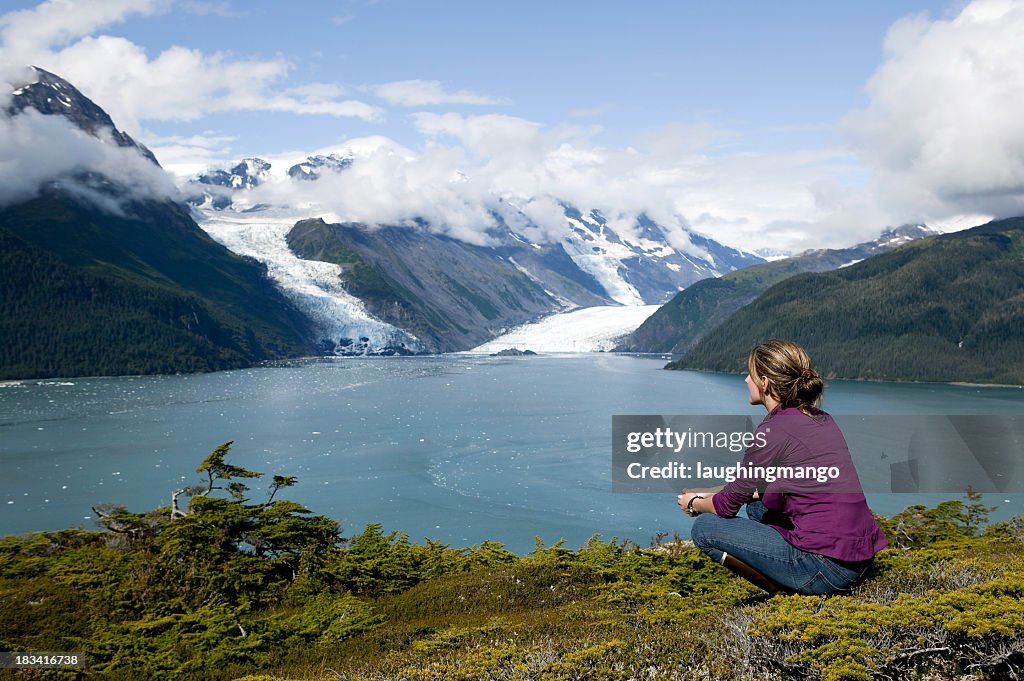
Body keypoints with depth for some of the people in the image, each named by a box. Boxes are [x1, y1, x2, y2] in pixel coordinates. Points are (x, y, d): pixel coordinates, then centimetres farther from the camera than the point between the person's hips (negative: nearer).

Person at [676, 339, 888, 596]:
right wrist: (710, 495, 30)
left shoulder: (774, 430, -14)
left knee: (704, 528, 2)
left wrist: (695, 504, 18)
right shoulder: (820, 419, 12)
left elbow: (727, 506, -3)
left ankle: (785, 592, -2)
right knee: (757, 504, 28)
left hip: (826, 568, -9)